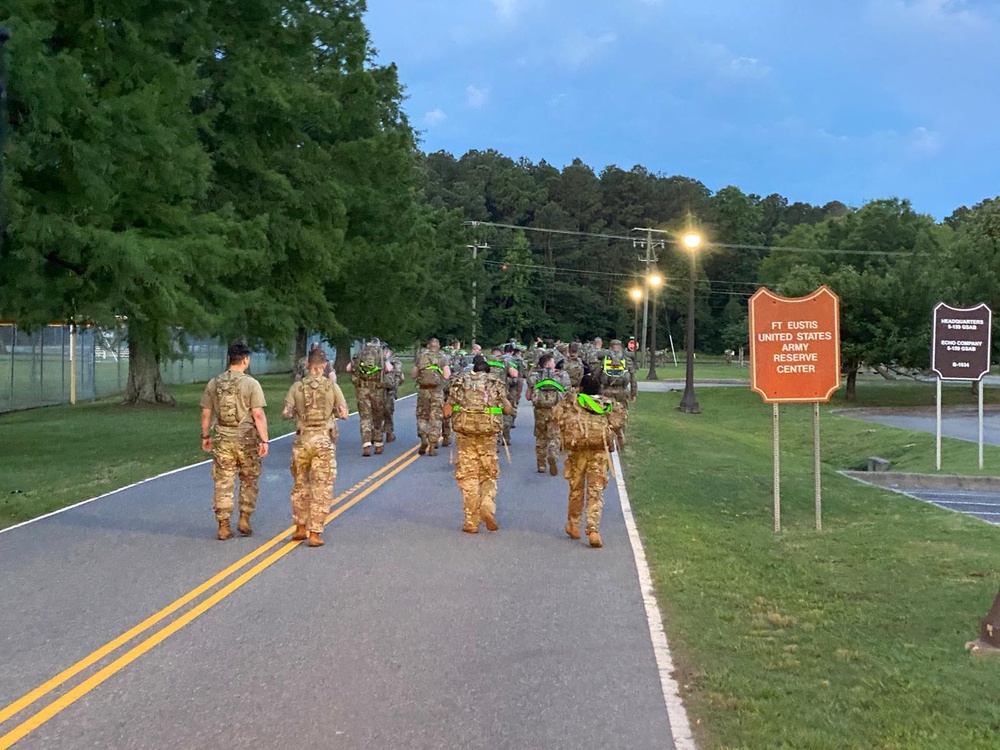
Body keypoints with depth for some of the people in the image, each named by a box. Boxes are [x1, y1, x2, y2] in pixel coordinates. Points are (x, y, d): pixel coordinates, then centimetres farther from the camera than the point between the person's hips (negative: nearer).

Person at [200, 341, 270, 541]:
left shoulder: (214, 383, 3)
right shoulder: (251, 384, -9)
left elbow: (206, 413, 7)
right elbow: (258, 415, -13)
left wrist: (205, 436, 19)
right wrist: (264, 440, -8)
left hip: (222, 440, 3)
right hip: (247, 440, -3)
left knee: (223, 483, 7)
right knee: (248, 482, 14)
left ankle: (224, 526, 8)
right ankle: (244, 520, 15)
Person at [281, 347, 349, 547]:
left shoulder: (297, 387, -2)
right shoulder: (332, 386, -5)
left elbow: (286, 414, -4)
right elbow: (343, 414, -5)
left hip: (302, 440, 2)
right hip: (324, 441, -2)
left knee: (300, 485, 19)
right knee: (322, 489, 3)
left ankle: (300, 528, 24)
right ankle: (315, 533, 2)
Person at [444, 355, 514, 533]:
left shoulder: (461, 381, 5)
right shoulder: (496, 384, 6)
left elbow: (447, 409, 2)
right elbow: (508, 410, 8)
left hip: (465, 432, 0)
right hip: (488, 433, 0)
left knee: (468, 476, 6)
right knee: (489, 475, 14)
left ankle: (472, 522, 5)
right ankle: (487, 507, -10)